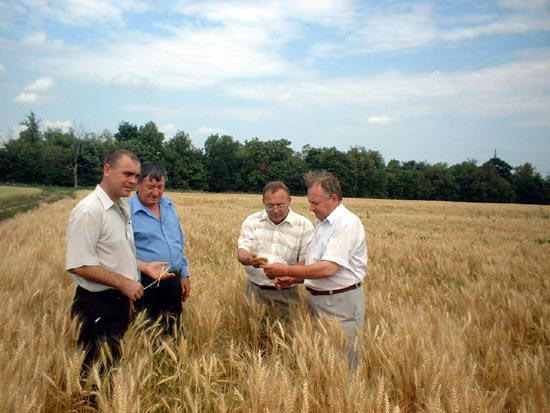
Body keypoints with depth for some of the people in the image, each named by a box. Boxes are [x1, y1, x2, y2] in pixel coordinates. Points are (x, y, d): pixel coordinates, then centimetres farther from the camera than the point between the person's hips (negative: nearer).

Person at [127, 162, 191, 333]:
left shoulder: (168, 205, 8)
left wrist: (184, 274, 14)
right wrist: (145, 266, -31)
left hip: (174, 281, 6)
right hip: (147, 283, -6)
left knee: (173, 332, 17)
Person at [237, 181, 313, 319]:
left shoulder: (304, 225, -4)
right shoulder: (252, 221, 3)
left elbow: (306, 261, -6)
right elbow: (242, 251, -4)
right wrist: (249, 259, -28)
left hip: (286, 292, -1)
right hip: (254, 289, 2)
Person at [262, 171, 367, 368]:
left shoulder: (347, 223, -16)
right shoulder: (322, 222, 13)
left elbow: (328, 268, -24)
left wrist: (286, 270, -20)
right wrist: (292, 279, 2)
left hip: (341, 303, -8)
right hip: (318, 300, 9)